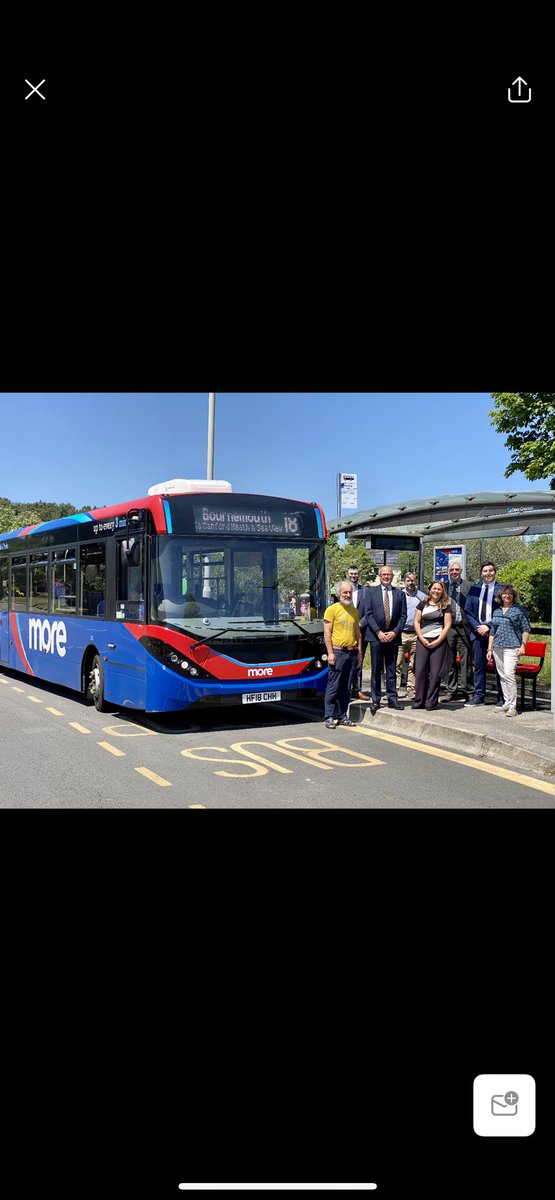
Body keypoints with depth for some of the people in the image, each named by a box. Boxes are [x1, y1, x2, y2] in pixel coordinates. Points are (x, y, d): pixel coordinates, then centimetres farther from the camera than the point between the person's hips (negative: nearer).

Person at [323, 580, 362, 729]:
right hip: (338, 652, -5)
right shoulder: (332, 609, -3)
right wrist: (330, 653, -13)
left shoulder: (354, 611, 14)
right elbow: (327, 633, -7)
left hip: (352, 653, 5)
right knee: (333, 686, -4)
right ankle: (329, 717, 1)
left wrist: (359, 652, 13)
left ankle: (343, 716, 16)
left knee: (346, 687, 9)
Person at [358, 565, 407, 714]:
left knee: (391, 670, 6)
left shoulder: (400, 593, 10)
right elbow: (368, 614, -1)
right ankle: (375, 700, 6)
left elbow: (403, 616, 7)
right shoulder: (370, 592, 5)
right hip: (376, 636, -1)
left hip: (393, 636, 2)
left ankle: (392, 699, 11)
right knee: (376, 670, 1)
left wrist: (395, 632, -7)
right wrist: (378, 632, -10)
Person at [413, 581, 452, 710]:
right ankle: (419, 701, 6)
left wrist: (437, 641, -8)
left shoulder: (445, 605, 6)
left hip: (438, 641, -1)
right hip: (423, 641, 1)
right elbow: (416, 622, 8)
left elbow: (447, 625, 1)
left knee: (435, 672, -1)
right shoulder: (422, 604, 11)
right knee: (420, 670, -2)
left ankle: (431, 702, 5)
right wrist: (422, 638, -4)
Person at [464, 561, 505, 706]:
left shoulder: (502, 589, -1)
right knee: (478, 666, 7)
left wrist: (489, 627, -11)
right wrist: (477, 627, -4)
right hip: (478, 632, 4)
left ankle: (502, 698, 7)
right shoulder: (474, 589, 10)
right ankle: (478, 695, 15)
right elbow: (467, 611, 9)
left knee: (499, 666, 1)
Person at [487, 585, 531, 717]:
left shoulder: (519, 610, 1)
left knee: (509, 675, -15)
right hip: (497, 647, 6)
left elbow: (526, 629, 0)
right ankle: (506, 702, 19)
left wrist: (523, 646, -9)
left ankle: (512, 706, -12)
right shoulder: (497, 611, 15)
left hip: (512, 647, -6)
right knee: (502, 676, 10)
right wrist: (489, 649, 15)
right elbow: (492, 632, 19)